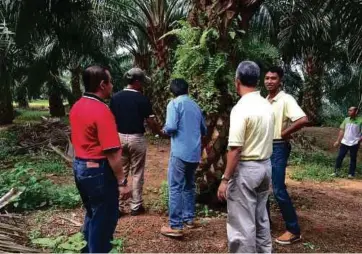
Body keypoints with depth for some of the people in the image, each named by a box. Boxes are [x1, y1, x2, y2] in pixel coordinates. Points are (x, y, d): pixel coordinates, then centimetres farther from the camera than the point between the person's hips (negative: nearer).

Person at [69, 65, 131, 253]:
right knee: (103, 219, 7)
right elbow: (112, 153, -24)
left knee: (92, 214, 25)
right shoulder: (102, 111, -22)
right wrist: (121, 182, -18)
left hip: (79, 167, 9)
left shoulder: (76, 107, 6)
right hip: (98, 170, -9)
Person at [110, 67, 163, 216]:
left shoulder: (115, 97, 1)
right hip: (137, 139, -4)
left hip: (120, 138, 4)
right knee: (137, 174, 8)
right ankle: (136, 206, 16)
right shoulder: (142, 99, -11)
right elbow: (151, 122, -7)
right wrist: (160, 132, 10)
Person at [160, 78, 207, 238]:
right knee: (189, 185, 19)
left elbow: (171, 127, -17)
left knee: (175, 188, -4)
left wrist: (165, 130, 5)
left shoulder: (174, 104, -5)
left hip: (180, 152, -7)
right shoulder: (195, 105, 14)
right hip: (195, 153, 7)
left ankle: (175, 226, -3)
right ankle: (189, 218, 27)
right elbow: (204, 130, 20)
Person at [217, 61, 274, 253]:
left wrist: (225, 179, -17)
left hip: (246, 169, -8)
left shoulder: (241, 108, -19)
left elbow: (235, 149, -22)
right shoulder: (267, 106, 6)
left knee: (242, 223, 3)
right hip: (265, 165, 9)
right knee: (261, 217, 21)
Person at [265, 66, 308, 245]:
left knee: (278, 189, -7)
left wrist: (284, 133, -17)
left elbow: (303, 120, -27)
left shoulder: (286, 99, -14)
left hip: (278, 148, -8)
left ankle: (293, 230, 6)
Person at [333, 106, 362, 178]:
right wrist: (338, 141, 5)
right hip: (344, 142, 4)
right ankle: (336, 172, 13)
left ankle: (351, 174, 16)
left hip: (354, 143, -4)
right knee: (340, 157, 4)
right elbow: (342, 131, 7)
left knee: (353, 159, 8)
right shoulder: (346, 119, 4)